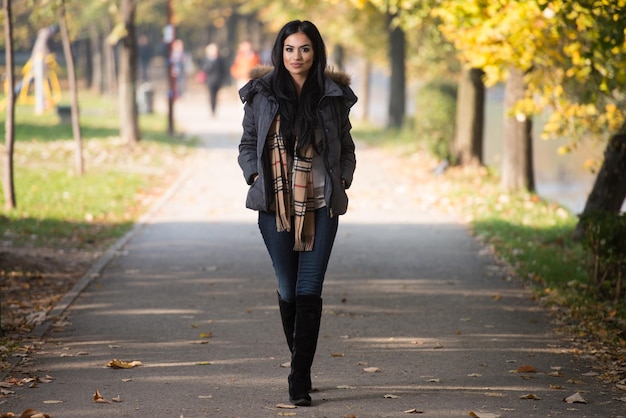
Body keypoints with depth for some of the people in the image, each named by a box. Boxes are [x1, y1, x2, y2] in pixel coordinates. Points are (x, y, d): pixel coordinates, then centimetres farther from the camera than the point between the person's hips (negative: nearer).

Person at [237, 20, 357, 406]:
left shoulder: (333, 96, 3)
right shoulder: (262, 94, 3)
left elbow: (347, 149, 13)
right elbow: (248, 145, 11)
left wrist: (342, 180, -1)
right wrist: (255, 176, -4)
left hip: (321, 207, -1)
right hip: (276, 207, 1)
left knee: (309, 291, -7)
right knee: (288, 290, 9)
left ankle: (300, 380, -6)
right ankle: (302, 368, 28)